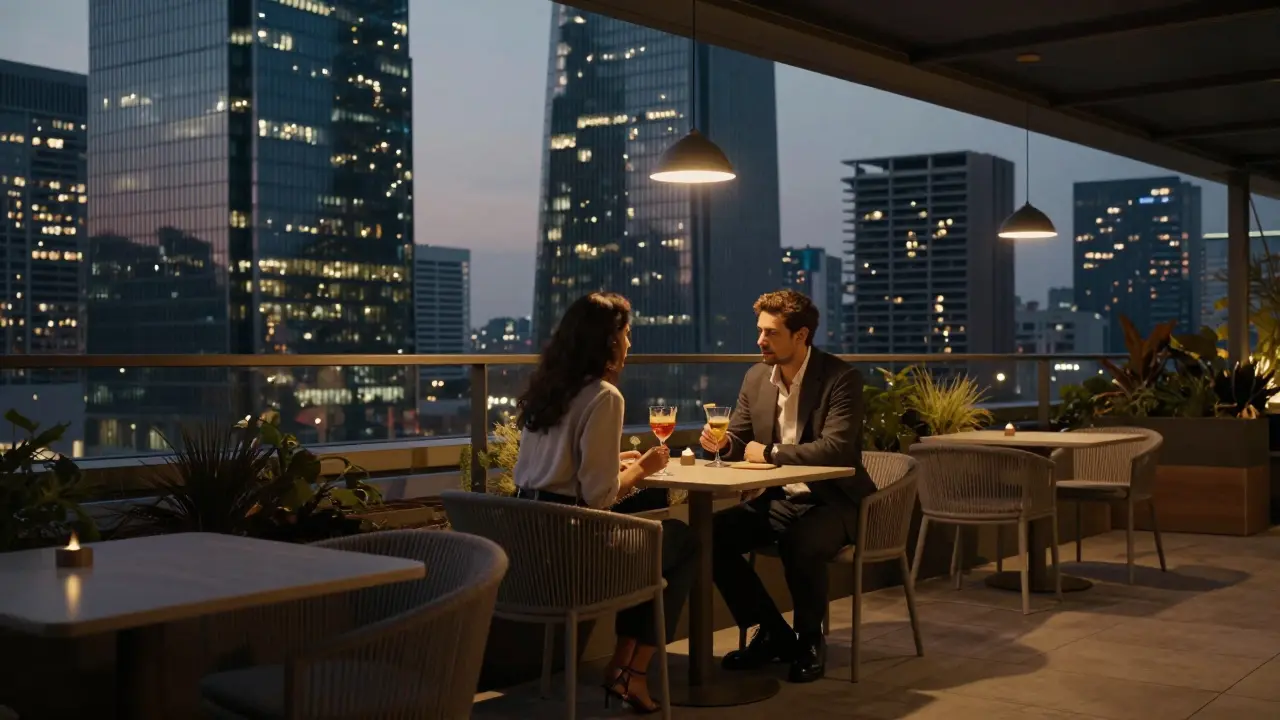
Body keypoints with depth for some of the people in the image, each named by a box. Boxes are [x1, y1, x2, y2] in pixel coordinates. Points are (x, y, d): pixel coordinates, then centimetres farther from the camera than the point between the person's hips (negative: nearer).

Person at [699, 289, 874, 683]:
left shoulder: (841, 378, -15)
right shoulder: (756, 377, 5)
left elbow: (835, 449, -26)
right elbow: (739, 440, 13)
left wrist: (770, 453, -21)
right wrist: (722, 443, -11)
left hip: (831, 501, -6)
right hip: (777, 499, 6)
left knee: (801, 544, -36)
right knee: (712, 534, -15)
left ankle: (809, 639, -6)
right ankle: (772, 632, 3)